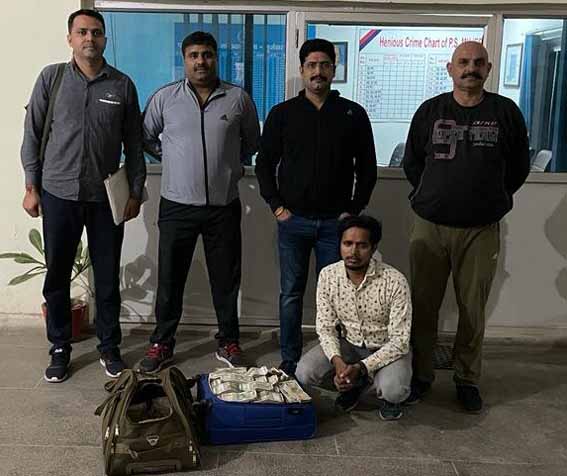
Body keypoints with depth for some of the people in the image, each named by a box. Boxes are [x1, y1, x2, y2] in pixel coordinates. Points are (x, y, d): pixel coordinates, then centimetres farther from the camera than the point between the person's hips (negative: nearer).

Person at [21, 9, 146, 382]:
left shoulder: (123, 85, 3)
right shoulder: (51, 78, 1)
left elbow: (134, 143, 7)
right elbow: (33, 135, 4)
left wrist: (136, 191, 4)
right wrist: (31, 187, 0)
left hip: (106, 197, 0)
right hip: (58, 194, 0)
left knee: (108, 278, 7)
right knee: (57, 276, 8)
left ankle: (110, 348, 23)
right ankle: (60, 348, 25)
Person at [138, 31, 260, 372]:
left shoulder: (239, 98, 2)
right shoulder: (164, 98, 1)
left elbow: (252, 139, 17)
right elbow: (146, 137, 14)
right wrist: (174, 160, 11)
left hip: (224, 205, 0)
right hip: (177, 205, 0)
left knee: (226, 279, 9)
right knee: (170, 279, 7)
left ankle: (229, 342, 25)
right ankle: (162, 344, 23)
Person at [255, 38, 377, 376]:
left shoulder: (353, 114, 5)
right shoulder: (283, 114, 5)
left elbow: (367, 167, 8)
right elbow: (265, 163, 9)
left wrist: (354, 209, 0)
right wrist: (276, 205, 0)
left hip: (336, 222, 0)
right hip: (293, 220, 1)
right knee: (291, 294, 8)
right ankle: (290, 363, 20)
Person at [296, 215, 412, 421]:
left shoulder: (395, 281, -25)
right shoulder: (328, 275, -13)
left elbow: (400, 341, -22)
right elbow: (326, 327, -7)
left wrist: (361, 368, -31)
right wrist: (337, 361, -25)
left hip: (387, 349, -3)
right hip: (348, 344, 4)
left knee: (393, 390, -34)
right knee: (304, 373, -20)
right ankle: (356, 383, 7)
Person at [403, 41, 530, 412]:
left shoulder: (506, 112, 3)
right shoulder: (430, 111, 5)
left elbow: (519, 167, 12)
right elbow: (412, 162, 15)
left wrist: (491, 200, 12)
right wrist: (432, 197, 12)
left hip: (481, 231, 0)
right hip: (430, 227, 1)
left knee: (473, 309, 7)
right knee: (423, 306, 7)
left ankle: (468, 380, 24)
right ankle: (420, 375, 22)